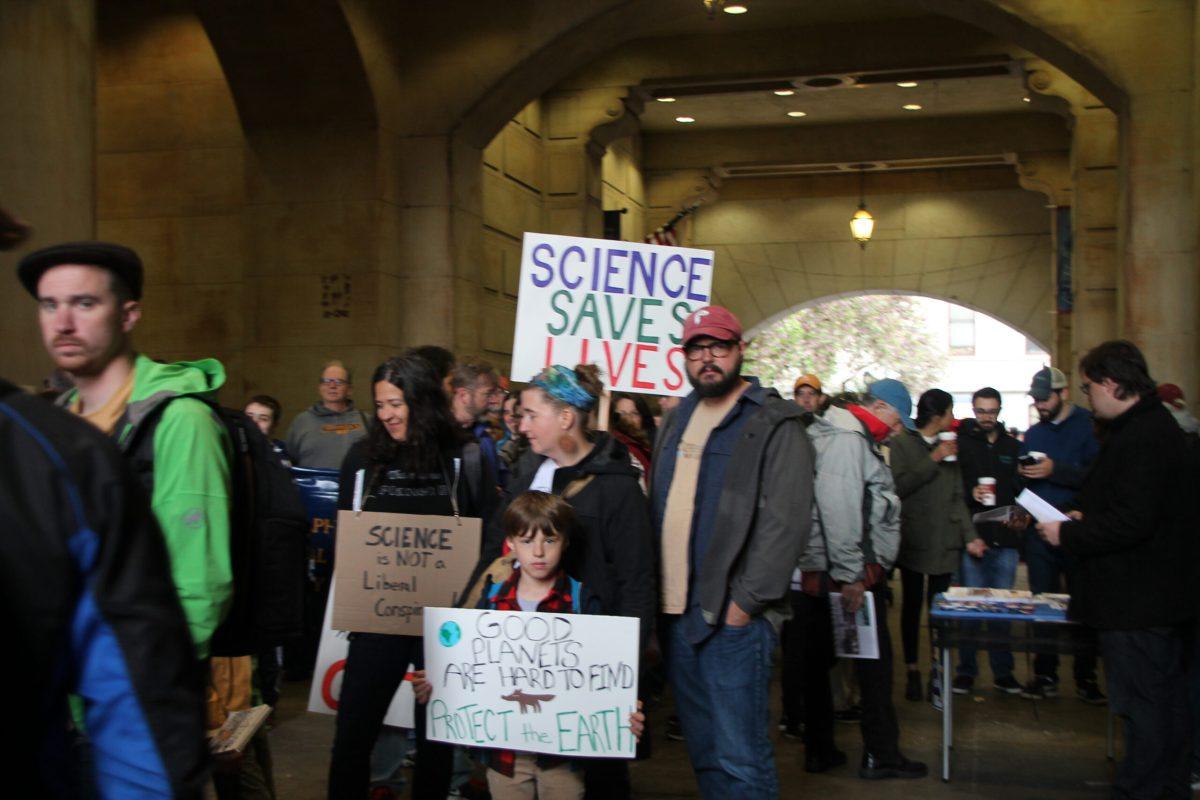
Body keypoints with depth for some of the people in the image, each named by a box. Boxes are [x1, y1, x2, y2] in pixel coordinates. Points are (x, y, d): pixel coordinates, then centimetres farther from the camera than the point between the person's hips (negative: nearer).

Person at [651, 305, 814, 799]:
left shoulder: (773, 425, -6)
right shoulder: (678, 420, 16)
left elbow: (786, 523, -14)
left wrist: (744, 603, -17)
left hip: (733, 616, -7)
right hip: (678, 612, 7)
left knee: (739, 759, -6)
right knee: (704, 754, 15)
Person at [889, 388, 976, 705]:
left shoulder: (949, 446, 13)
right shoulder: (901, 443, -2)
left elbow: (957, 497, 13)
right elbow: (898, 486, -15)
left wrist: (969, 535, 2)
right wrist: (932, 461, -15)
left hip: (944, 542, 3)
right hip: (912, 539, -3)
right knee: (912, 605, 7)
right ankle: (912, 671, 17)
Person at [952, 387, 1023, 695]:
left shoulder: (1012, 446, 12)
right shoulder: (960, 443, -1)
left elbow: (1022, 489, 18)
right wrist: (969, 494, -22)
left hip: (1004, 540, 3)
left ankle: (1003, 671, 17)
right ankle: (966, 670, 12)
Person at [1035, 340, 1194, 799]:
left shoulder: (1141, 438, -22)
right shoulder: (1156, 425, 12)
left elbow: (1132, 523, -27)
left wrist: (1068, 533, -16)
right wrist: (1085, 516, 10)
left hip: (1139, 602, -11)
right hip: (1166, 595, 11)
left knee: (1142, 704, -3)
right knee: (1167, 699, 19)